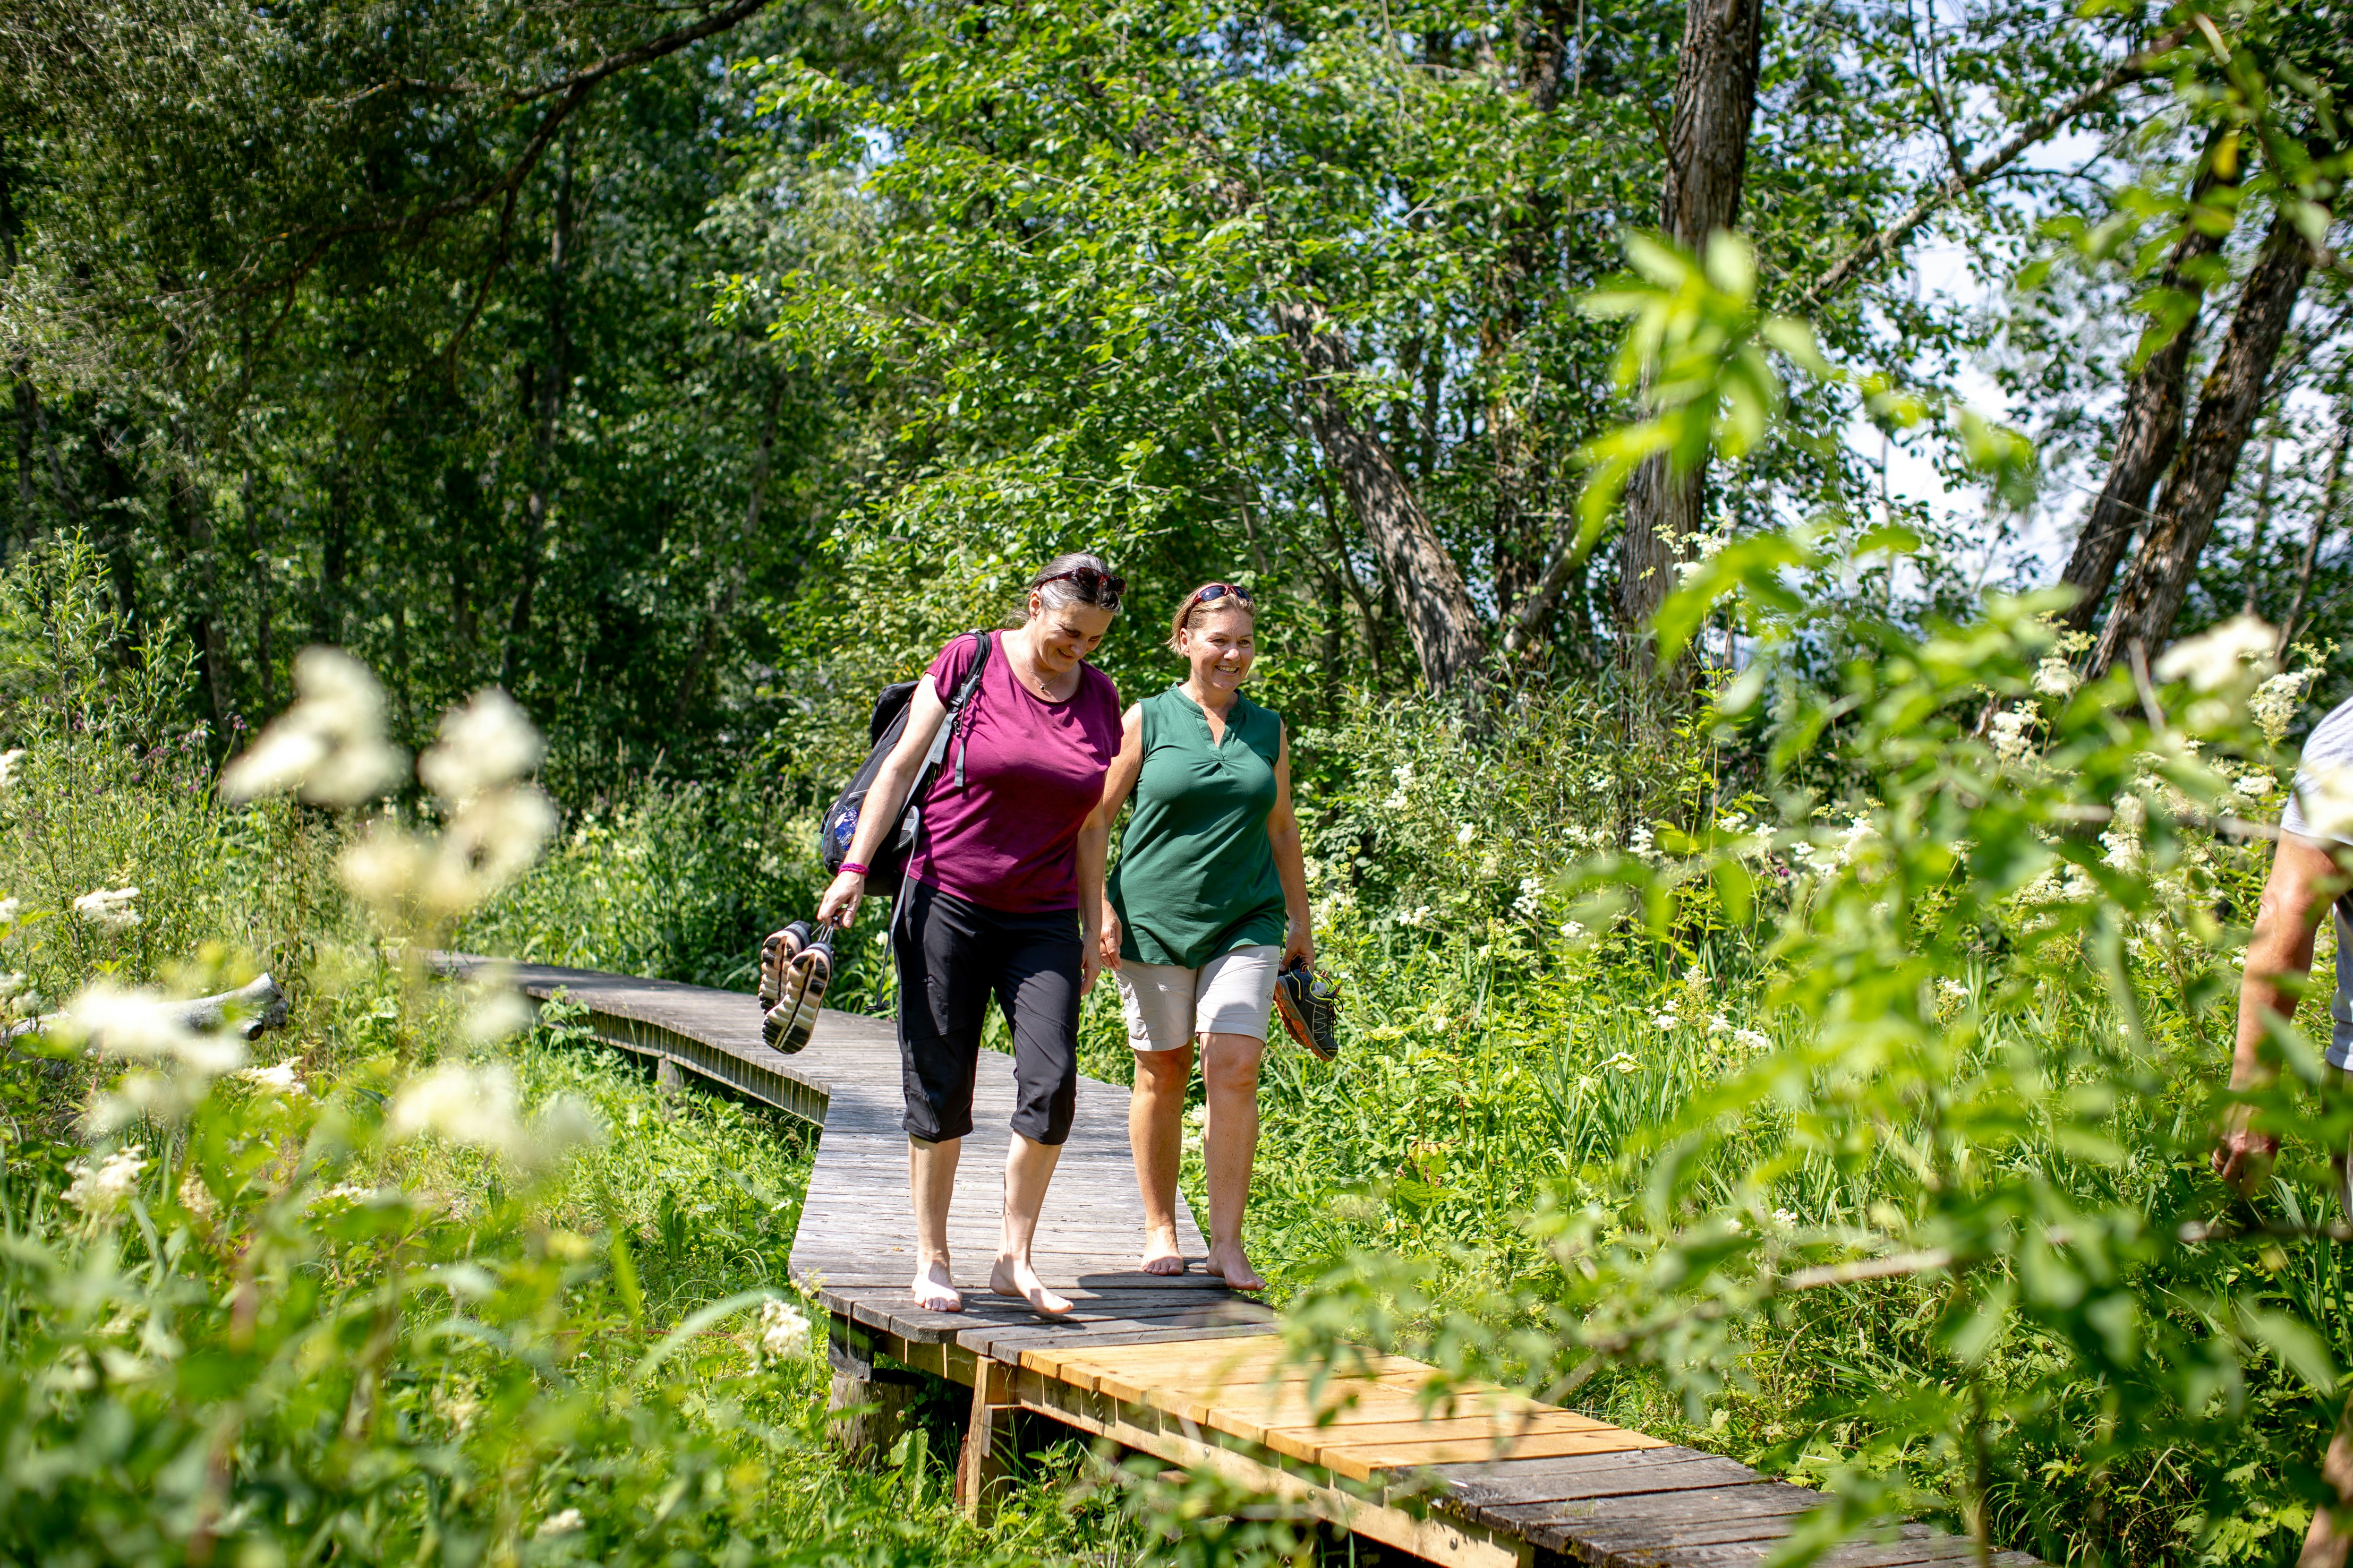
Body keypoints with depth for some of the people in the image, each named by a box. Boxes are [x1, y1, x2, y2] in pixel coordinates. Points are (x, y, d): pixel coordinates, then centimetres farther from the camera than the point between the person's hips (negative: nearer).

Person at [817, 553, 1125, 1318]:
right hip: (947, 904, -3)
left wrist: (1090, 931, 13)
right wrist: (855, 867, -9)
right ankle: (932, 1260, 15)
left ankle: (1015, 1256, 6)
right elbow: (900, 768, -1)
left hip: (1042, 922, 3)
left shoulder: (1099, 696, 8)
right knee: (939, 1087, 1)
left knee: (1052, 1082, -9)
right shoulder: (968, 663, -3)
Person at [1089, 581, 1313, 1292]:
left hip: (1246, 922, 2)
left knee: (1235, 1069, -10)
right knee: (1162, 1074, 5)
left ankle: (1228, 1241, -5)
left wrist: (1302, 925, 19)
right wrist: (1099, 910, -7)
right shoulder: (1146, 720, 1)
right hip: (1154, 919, -2)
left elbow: (1282, 830, 19)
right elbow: (1094, 819, 2)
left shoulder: (1267, 729, 11)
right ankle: (1160, 1232, 19)